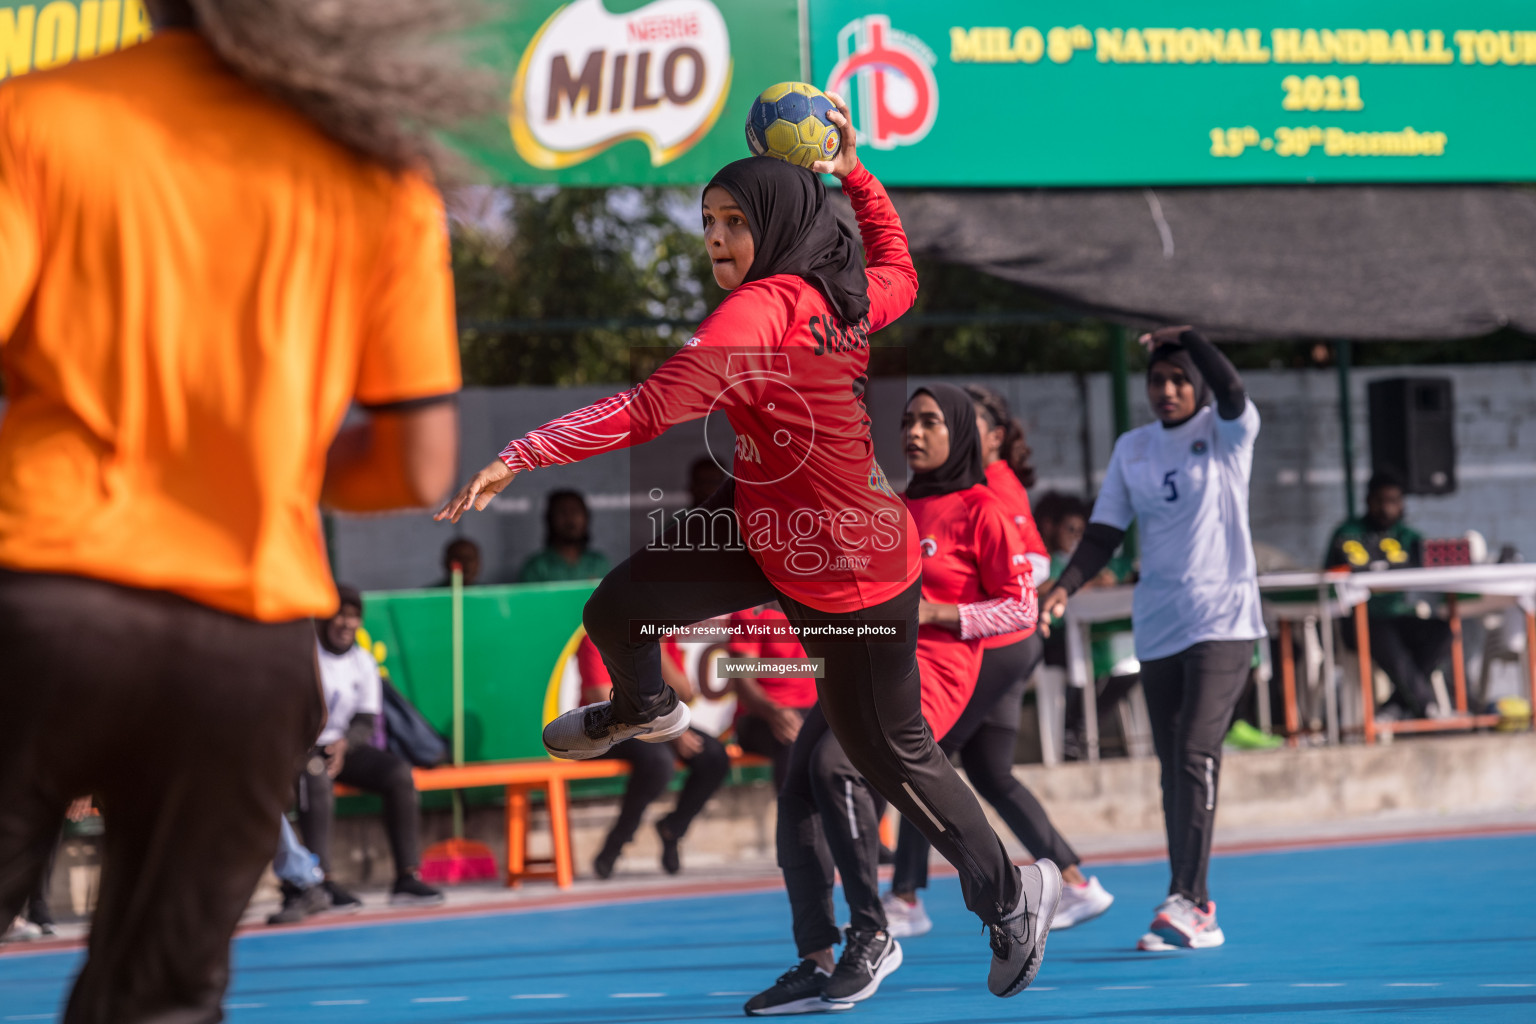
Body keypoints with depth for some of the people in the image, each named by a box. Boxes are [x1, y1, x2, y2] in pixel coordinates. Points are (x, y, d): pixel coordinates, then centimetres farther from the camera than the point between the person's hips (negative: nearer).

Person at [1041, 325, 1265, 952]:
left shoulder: (1227, 433, -1)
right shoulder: (1132, 449, 11)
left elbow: (1231, 393, -24)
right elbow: (1106, 531, 9)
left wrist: (1187, 338, -30)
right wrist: (1064, 587, -4)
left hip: (1222, 620, -5)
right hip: (1157, 628, 5)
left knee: (1196, 754, -18)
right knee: (1173, 767, 6)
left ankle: (1187, 900, -21)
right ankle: (1194, 914, 10)